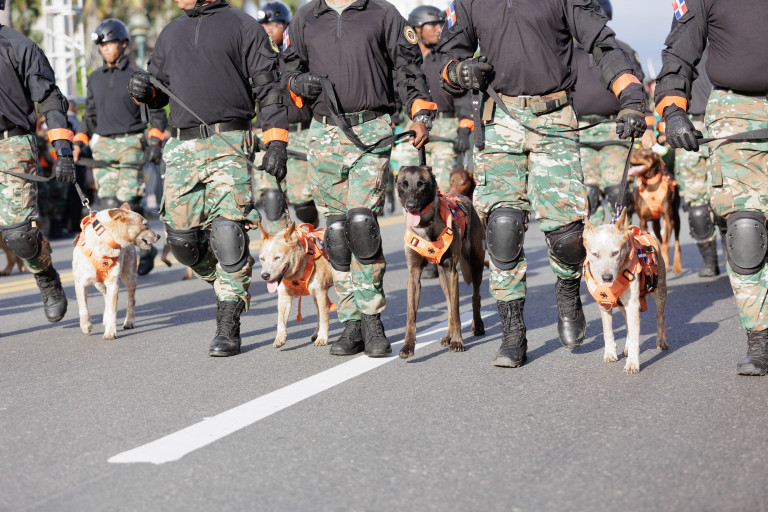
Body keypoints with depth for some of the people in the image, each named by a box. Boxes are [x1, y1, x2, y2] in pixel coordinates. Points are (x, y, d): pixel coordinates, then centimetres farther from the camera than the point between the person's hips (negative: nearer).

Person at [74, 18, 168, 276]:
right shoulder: (95, 78, 15)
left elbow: (156, 113, 2)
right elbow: (90, 115, 22)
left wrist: (155, 141, -10)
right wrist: (78, 142, 10)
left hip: (131, 144, -4)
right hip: (102, 146, 4)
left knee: (129, 201, -11)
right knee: (108, 203, -4)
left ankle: (146, 250, 6)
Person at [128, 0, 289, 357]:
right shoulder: (171, 33, 20)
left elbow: (268, 89, 1)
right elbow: (158, 92, 28)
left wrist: (276, 142, -8)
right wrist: (144, 90, 3)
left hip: (228, 143, -5)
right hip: (181, 147, 5)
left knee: (228, 231, -13)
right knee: (181, 235, 0)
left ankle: (227, 328, -6)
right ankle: (229, 285, 28)